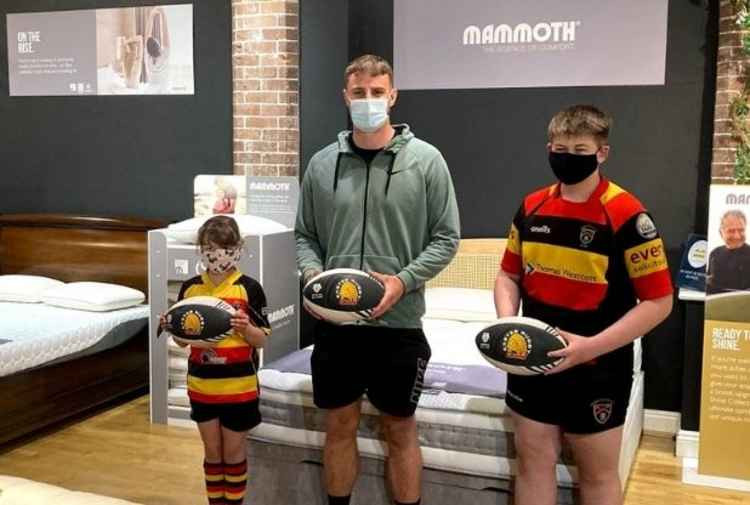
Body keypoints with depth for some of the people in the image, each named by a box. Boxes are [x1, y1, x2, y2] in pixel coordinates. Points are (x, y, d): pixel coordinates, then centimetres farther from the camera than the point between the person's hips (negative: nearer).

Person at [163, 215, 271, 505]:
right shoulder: (190, 288, 1)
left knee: (233, 452, 10)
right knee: (212, 452, 14)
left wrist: (245, 328, -26)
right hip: (201, 385, 3)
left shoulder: (248, 288, -9)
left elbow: (262, 340, -7)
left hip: (238, 386, -3)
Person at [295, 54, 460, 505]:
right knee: (340, 426, 15)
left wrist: (404, 281, -15)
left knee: (400, 429, 12)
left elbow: (446, 238, -2)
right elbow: (305, 236, 11)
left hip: (398, 322, -2)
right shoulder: (322, 164, 4)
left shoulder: (425, 160, -3)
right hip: (334, 321, 3)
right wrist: (313, 274, -9)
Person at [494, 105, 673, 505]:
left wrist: (591, 346, -22)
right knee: (533, 463, 14)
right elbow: (509, 275, 14)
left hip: (597, 371, -4)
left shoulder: (626, 215, -14)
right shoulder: (532, 208, 3)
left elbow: (658, 301, -14)